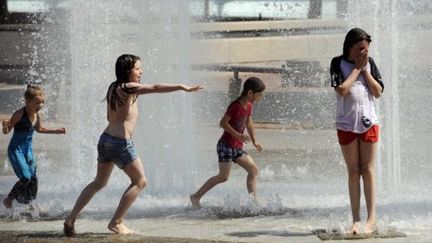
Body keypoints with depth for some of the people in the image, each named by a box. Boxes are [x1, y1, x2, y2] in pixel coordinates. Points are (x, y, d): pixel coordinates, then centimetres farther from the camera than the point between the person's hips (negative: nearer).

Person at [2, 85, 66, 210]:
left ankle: (30, 202, 24)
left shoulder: (37, 115, -1)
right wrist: (5, 126, -40)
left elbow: (39, 128, 20)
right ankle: (9, 199, 6)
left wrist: (56, 131, 21)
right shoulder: (20, 114, -21)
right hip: (16, 150, -7)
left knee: (33, 178, 5)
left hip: (28, 149, 7)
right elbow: (6, 131, -18)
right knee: (25, 178, -14)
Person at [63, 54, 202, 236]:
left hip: (106, 139, 9)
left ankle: (71, 219, 15)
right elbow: (155, 88, -25)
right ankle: (116, 222, 5)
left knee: (99, 182, 20)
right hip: (121, 143, -9)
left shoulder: (113, 88, 13)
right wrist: (183, 87, -28)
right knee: (140, 181, 6)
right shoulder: (127, 88, -13)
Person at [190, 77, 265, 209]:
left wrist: (254, 141, 25)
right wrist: (238, 135, -27)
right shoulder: (235, 106, -17)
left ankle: (253, 200, 3)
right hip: (226, 145, -9)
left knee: (253, 170, 2)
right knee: (223, 176, -10)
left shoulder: (248, 106, 10)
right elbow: (223, 123, -22)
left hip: (237, 147, 9)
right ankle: (196, 196, -1)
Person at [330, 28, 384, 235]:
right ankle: (356, 220, 6)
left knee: (368, 170, 0)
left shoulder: (369, 63, 5)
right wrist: (358, 68, -10)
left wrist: (365, 70, -7)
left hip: (369, 122, 1)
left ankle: (372, 218, 0)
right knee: (353, 172, 3)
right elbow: (342, 90, -16)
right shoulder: (338, 63, -3)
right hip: (346, 123, -1)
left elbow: (378, 92, -1)